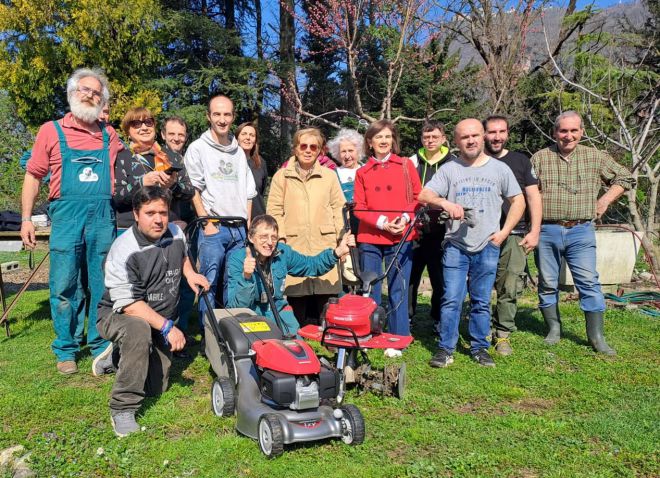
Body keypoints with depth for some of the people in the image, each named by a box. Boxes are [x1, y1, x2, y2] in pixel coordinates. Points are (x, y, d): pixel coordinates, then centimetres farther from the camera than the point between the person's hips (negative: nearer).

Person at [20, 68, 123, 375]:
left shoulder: (109, 136, 13)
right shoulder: (51, 131, 6)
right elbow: (33, 176, 7)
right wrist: (26, 219, 2)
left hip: (103, 218, 2)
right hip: (66, 217, -2)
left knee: (102, 286, 6)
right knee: (64, 286, 1)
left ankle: (101, 347, 18)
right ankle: (66, 350, 14)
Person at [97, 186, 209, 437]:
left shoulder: (175, 234, -5)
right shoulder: (124, 250, -25)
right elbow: (128, 304, -28)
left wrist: (190, 273, 0)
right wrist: (167, 327, -32)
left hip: (161, 321, 6)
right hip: (118, 314, -6)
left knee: (156, 387, 5)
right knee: (139, 329, -42)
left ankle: (122, 354, 36)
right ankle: (122, 409, -27)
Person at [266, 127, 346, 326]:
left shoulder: (329, 176, 13)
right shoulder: (281, 176, 9)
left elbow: (339, 209, 12)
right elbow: (274, 210, 5)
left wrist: (343, 241, 4)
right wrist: (281, 240, -4)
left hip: (324, 248, 1)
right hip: (294, 248, -1)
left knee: (325, 306, 1)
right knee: (298, 303, 1)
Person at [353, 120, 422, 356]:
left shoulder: (405, 165, 6)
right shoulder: (362, 172, 8)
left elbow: (418, 197, 5)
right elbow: (359, 207, 3)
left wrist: (406, 218, -11)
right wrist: (381, 222, -12)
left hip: (401, 238, -1)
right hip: (370, 239, 2)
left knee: (398, 290, 1)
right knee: (369, 290, 7)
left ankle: (398, 340, 11)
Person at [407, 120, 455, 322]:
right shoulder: (412, 162, 9)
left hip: (440, 231, -1)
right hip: (414, 230, 1)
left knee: (440, 279, 7)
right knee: (409, 275, 3)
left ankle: (439, 319, 21)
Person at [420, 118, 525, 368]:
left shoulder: (499, 168, 7)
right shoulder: (448, 169, 4)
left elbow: (518, 201, 11)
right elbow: (424, 195, -4)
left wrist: (503, 232, 1)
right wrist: (445, 203, -24)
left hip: (487, 246, 1)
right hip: (455, 246, -1)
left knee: (482, 301, 9)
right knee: (451, 299, -2)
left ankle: (480, 348, 20)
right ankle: (445, 348, 7)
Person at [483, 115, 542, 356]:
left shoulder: (520, 161, 11)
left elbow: (533, 197, 10)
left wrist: (534, 231, 2)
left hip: (514, 236, 0)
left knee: (510, 288, -4)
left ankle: (503, 334, 8)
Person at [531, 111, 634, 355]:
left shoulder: (595, 157, 6)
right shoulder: (540, 158, 3)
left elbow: (624, 178, 16)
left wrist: (605, 200, 3)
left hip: (581, 231, 0)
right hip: (547, 231, 0)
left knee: (589, 282, -3)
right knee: (547, 283, 7)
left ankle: (596, 336, 6)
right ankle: (554, 329, 23)